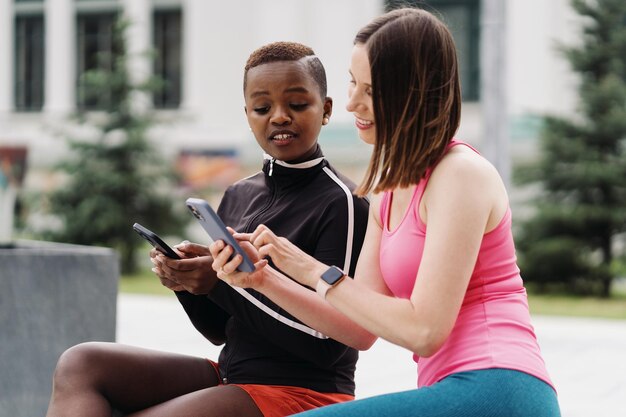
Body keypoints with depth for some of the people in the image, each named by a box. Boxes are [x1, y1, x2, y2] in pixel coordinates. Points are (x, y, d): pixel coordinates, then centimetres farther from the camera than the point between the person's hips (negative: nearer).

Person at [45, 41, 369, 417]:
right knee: (82, 364, -10)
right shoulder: (238, 196, 11)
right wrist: (187, 281, -6)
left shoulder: (342, 204, -11)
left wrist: (226, 282, -19)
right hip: (232, 371, 8)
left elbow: (327, 343, -17)